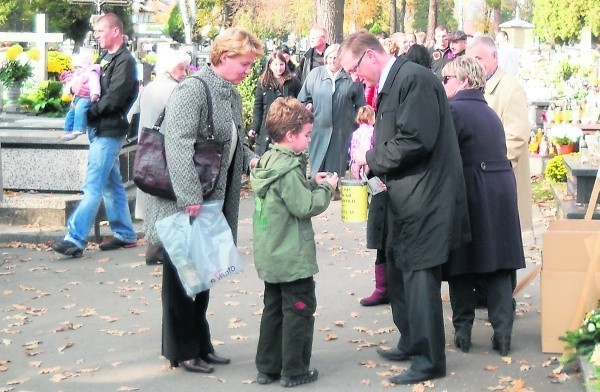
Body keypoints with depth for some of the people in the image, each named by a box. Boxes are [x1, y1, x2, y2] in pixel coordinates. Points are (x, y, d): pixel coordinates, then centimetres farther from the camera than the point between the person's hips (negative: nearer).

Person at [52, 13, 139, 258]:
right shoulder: (105, 59, 17)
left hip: (108, 131, -9)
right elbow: (83, 82, 18)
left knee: (93, 187, -12)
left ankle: (75, 240, -15)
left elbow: (113, 99, -20)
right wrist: (76, 87, -5)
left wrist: (87, 113, -11)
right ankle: (125, 235, 22)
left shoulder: (125, 61, -11)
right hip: (100, 130, 9)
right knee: (111, 185, 14)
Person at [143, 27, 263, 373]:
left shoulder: (232, 94, 12)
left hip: (214, 201, 9)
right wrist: (190, 198, -29)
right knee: (182, 275, 3)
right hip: (185, 204, -9)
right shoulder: (192, 90, -16)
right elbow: (179, 144, -25)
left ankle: (200, 344, 27)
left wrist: (251, 160, 2)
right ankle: (182, 350, 14)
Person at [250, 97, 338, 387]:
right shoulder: (288, 169, -20)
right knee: (299, 310, 2)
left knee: (273, 309, 16)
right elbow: (306, 207, -20)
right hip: (293, 257, -9)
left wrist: (312, 184, 10)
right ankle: (294, 371, 8)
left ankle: (268, 367, 22)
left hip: (271, 256, 9)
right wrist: (326, 188, -7)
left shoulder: (268, 161, 7)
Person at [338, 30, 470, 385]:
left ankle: (430, 360, 3)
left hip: (423, 199, -10)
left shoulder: (415, 78, -16)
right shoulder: (390, 84, 14)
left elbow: (417, 140, -23)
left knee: (420, 277, -5)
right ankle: (412, 344, 33)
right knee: (400, 273, 18)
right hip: (403, 200, 10)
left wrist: (372, 158, -12)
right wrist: (372, 165, 4)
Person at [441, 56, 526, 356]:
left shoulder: (454, 110, -10)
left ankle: (462, 330, 10)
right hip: (501, 189, 6)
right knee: (498, 266, 7)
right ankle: (502, 332, 5)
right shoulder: (489, 112, 15)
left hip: (470, 193, -6)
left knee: (461, 264, 5)